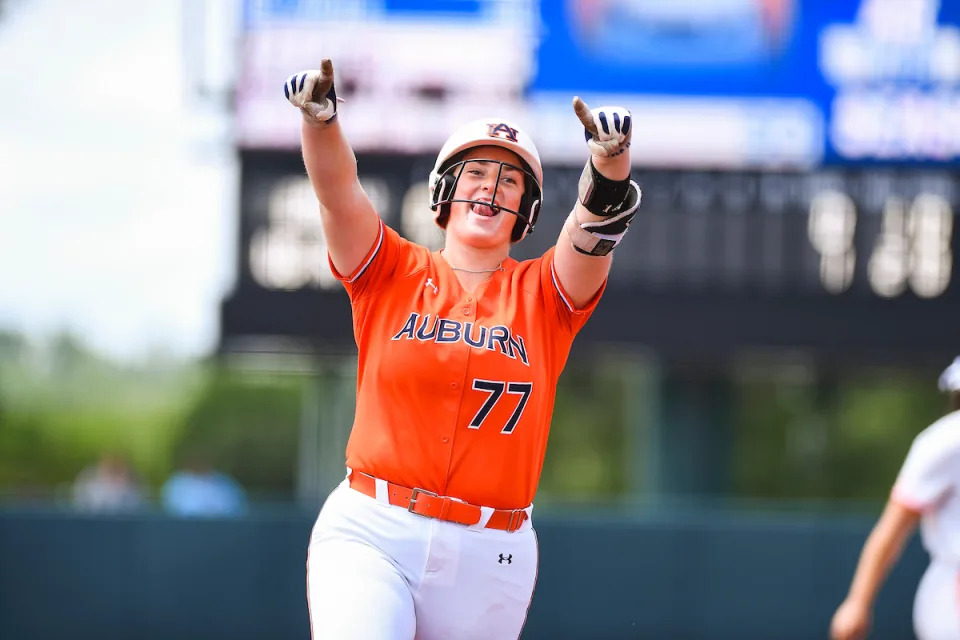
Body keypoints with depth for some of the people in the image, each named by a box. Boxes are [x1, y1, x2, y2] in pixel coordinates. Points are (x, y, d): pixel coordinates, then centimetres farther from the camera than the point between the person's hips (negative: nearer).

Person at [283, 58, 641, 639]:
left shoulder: (541, 294, 10)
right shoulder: (392, 274, 9)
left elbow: (598, 220, -8)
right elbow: (338, 188, -7)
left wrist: (611, 157, -30)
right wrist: (321, 119, -28)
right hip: (371, 533, -2)